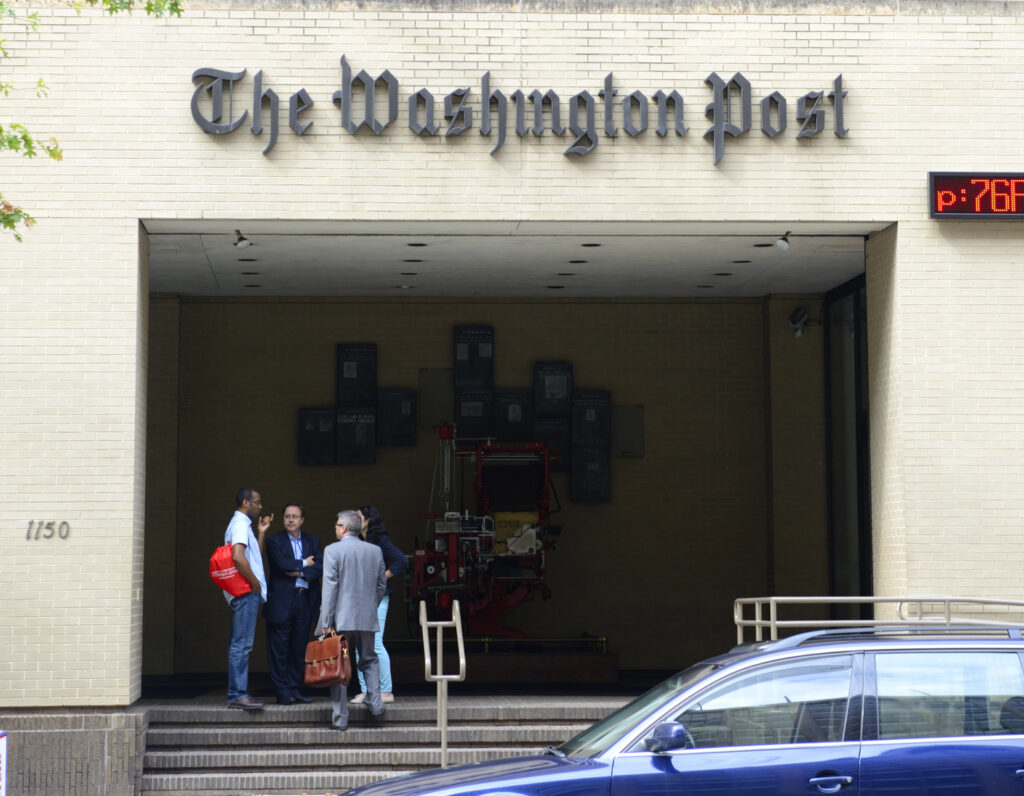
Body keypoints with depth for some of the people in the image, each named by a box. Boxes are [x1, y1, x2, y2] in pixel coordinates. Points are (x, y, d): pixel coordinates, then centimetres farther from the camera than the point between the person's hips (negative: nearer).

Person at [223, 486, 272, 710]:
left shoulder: (242, 524, 22)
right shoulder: (240, 524, -11)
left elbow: (255, 557, 26)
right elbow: (238, 557, -25)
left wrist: (261, 532, 19)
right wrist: (255, 583, -17)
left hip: (247, 593, 11)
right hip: (246, 592, -11)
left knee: (241, 645, 11)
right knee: (241, 644, -11)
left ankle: (238, 693, 14)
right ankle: (237, 694, -12)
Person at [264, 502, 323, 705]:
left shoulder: (312, 541, 14)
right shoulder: (274, 541, 1)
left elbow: (320, 566, 0)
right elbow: (283, 564, -14)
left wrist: (300, 572, -13)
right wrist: (304, 563, -3)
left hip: (305, 602, 4)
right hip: (281, 602, -4)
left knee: (299, 647, 6)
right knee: (279, 647, -3)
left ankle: (294, 689, 13)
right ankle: (282, 691, 1)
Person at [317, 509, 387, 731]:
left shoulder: (333, 550, -7)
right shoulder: (375, 551, 7)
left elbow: (330, 587, -10)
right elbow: (381, 585, 11)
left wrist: (326, 622, -9)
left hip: (340, 619, -4)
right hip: (367, 618, 4)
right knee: (369, 661, 19)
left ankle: (340, 718, 2)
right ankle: (375, 705, 4)